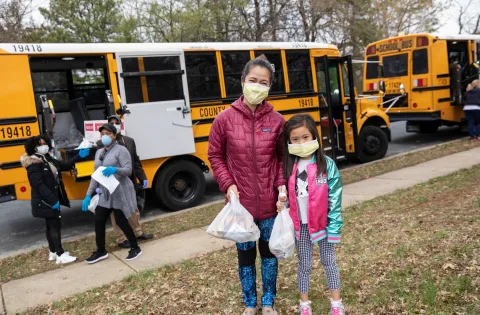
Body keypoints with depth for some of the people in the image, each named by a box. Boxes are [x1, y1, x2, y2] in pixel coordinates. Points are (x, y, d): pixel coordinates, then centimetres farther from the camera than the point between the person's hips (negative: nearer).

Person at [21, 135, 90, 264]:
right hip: (46, 201, -10)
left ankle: (53, 252, 28)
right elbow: (38, 184, -24)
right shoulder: (34, 164, -18)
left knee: (51, 226, 16)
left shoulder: (48, 159, 10)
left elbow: (65, 165, 14)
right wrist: (52, 200, -27)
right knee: (55, 226, -6)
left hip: (53, 198, 10)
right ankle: (60, 255, 0)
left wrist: (79, 156, 3)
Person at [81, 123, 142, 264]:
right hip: (105, 194, 7)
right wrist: (88, 195, 8)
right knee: (99, 221, 6)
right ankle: (101, 251, 23)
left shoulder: (121, 150, -11)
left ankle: (135, 248, 18)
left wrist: (114, 169, -40)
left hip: (120, 193, -7)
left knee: (121, 221, -1)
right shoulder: (99, 152, 12)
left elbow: (128, 170, -20)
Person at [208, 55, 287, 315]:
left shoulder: (276, 120, -5)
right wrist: (228, 185, -10)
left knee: (269, 252, 17)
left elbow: (282, 157, 5)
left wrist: (282, 185, -9)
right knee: (245, 254, 15)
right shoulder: (225, 119, -8)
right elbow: (215, 156, 1)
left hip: (269, 203, 1)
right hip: (240, 203, -1)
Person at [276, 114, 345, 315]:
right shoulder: (288, 167, -5)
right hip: (300, 225, 2)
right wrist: (282, 205, -12)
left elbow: (334, 199, -12)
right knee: (304, 265, 15)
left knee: (329, 262, 14)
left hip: (322, 224, -2)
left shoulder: (327, 165, -15)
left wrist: (334, 227, -13)